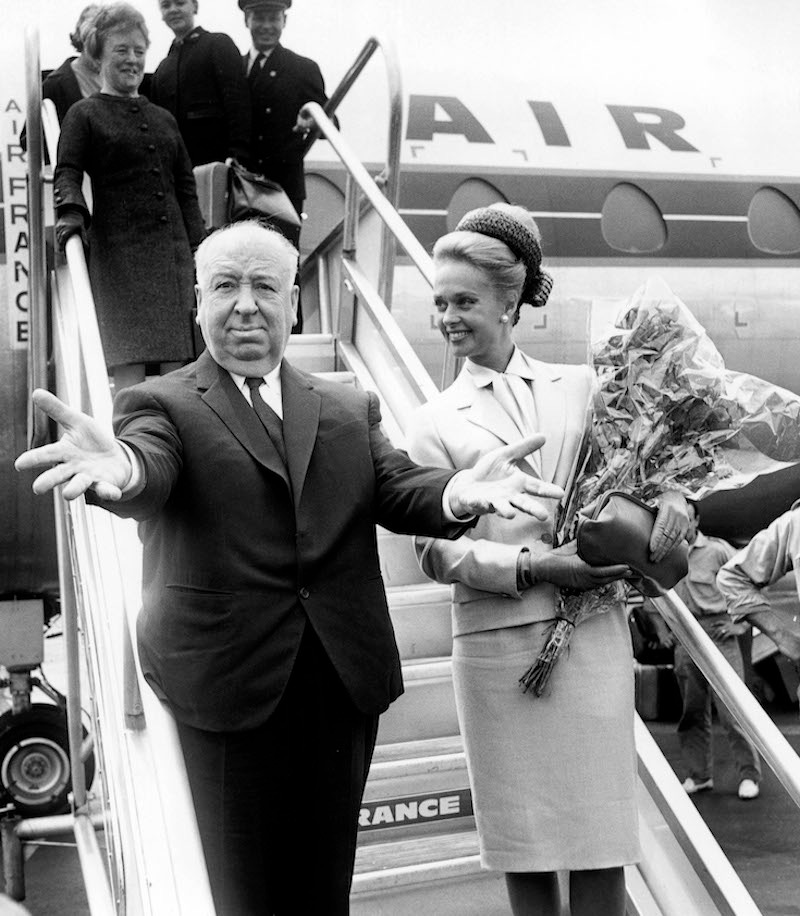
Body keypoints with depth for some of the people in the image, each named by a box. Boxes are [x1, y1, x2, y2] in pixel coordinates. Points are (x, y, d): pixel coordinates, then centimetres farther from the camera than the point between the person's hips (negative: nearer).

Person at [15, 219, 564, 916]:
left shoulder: (350, 410, 11)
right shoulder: (163, 404, 0)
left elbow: (397, 490, -2)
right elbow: (148, 475, -21)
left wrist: (461, 491, -26)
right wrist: (117, 467, -46)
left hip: (345, 684, 4)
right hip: (227, 687, -3)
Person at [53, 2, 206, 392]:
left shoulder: (164, 119, 22)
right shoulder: (84, 115, 7)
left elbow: (185, 185, 20)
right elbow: (67, 173, -3)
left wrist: (199, 247, 11)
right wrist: (71, 211, -24)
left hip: (173, 253, 5)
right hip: (118, 253, -5)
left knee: (178, 368, 1)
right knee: (130, 363, -11)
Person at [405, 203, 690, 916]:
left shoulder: (580, 386, 8)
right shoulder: (437, 422, 5)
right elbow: (436, 549, -2)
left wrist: (671, 494, -7)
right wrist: (534, 566, -15)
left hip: (594, 630, 1)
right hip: (497, 640, 0)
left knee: (598, 836, 4)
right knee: (524, 838, 9)